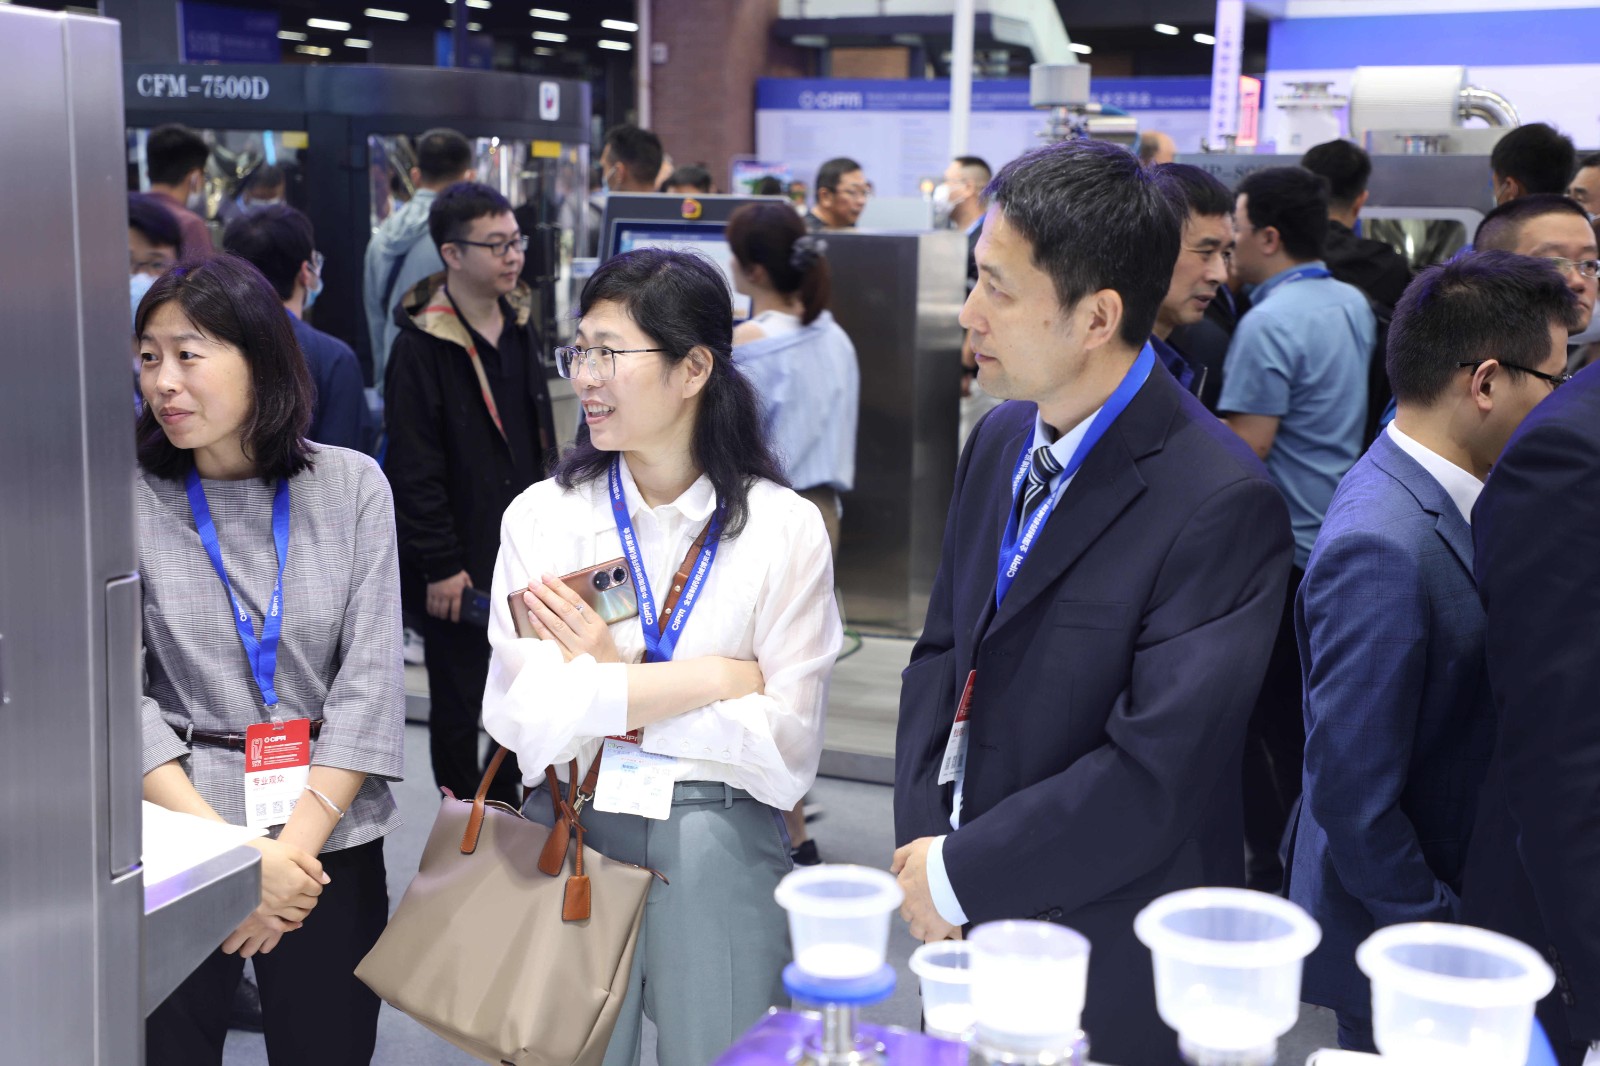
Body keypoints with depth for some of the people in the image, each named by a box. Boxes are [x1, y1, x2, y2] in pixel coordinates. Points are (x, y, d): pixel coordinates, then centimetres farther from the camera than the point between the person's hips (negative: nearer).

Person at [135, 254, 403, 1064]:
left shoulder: (351, 486, -2)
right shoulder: (129, 500, -4)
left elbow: (370, 684, -4)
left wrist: (295, 845, -13)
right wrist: (234, 857, -17)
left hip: (328, 839, 1)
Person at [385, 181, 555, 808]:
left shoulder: (519, 326, 8)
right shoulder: (421, 346, -14)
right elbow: (414, 469, -16)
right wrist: (441, 565, -17)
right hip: (458, 563, -7)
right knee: (458, 707, 5)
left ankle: (502, 808, 30)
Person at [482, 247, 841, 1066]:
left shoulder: (786, 529, -6)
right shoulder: (542, 516, -2)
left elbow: (785, 750, -11)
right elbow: (525, 716, -13)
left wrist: (613, 682, -12)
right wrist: (712, 676, -13)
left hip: (720, 860, -1)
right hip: (571, 843, 1)